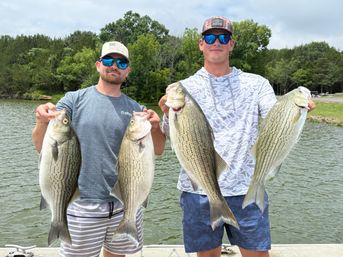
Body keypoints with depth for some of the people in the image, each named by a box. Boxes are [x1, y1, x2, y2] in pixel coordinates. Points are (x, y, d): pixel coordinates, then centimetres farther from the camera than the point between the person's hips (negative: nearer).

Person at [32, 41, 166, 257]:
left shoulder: (135, 109, 5)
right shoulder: (75, 99, -2)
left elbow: (158, 150, 2)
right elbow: (42, 147, -7)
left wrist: (155, 127, -18)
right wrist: (42, 122, -29)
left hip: (126, 203, 3)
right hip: (83, 204, -2)